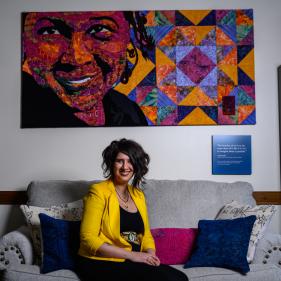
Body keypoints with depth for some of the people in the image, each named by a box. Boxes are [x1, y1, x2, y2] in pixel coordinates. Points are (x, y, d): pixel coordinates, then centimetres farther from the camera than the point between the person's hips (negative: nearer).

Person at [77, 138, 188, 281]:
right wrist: (132, 254, -18)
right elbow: (88, 238, -14)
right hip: (101, 264, -6)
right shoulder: (99, 192, -8)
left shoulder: (138, 195, 12)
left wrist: (150, 254, -6)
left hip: (133, 262, 6)